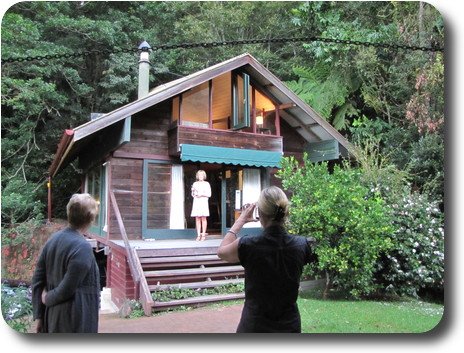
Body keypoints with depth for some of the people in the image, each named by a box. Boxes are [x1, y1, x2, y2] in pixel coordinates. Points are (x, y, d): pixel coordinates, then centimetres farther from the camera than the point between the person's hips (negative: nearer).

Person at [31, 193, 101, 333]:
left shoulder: (53, 239, 1)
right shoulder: (82, 248, -22)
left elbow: (37, 279, 5)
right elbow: (68, 288, -21)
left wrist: (38, 316, 10)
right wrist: (49, 298, -1)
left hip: (52, 318, 8)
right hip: (76, 321, -8)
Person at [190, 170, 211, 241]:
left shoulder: (206, 184, 7)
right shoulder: (195, 184, 16)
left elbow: (209, 194, 2)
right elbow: (192, 194, 17)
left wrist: (202, 194, -10)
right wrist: (193, 192, -4)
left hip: (203, 201, -3)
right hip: (196, 202, 3)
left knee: (203, 218, -6)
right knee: (197, 219, -1)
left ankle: (203, 235, -3)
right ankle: (198, 235, 2)